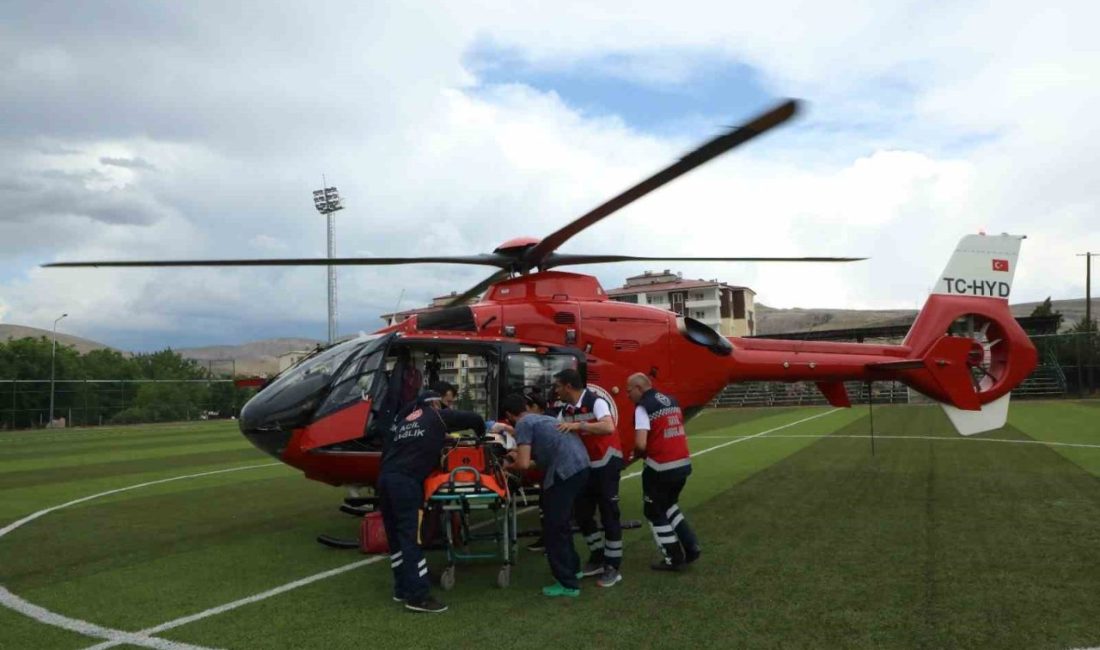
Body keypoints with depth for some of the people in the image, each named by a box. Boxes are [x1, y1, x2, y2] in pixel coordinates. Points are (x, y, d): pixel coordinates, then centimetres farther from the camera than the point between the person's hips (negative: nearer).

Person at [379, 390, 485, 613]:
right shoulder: (438, 416, 12)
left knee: (396, 536, 14)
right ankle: (418, 596, -8)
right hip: (406, 481, -7)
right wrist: (481, 435, 33)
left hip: (386, 477, 7)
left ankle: (402, 589, 20)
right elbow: (475, 418, 13)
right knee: (411, 537, -8)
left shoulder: (404, 421, 28)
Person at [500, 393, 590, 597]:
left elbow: (524, 464, -10)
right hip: (581, 466, 9)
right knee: (560, 523, 25)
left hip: (565, 472, -9)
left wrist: (509, 465, 12)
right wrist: (521, 454, 45)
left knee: (553, 528, 2)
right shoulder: (542, 419, 25)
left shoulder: (523, 424, -1)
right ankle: (572, 568, 38)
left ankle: (568, 584, 6)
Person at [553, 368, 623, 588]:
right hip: (586, 466, 8)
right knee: (582, 514, 11)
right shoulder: (566, 411, 3)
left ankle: (613, 568, 6)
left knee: (609, 516, -2)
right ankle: (597, 558, 26)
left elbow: (608, 428, -37)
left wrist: (579, 425, -39)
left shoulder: (596, 402, -20)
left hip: (606, 464, -8)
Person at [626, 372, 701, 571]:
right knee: (668, 505, 26)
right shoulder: (671, 401, 11)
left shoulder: (643, 407, -13)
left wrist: (637, 454, 0)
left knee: (654, 512, 11)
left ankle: (674, 559, 16)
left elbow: (641, 444, -21)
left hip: (661, 468, -7)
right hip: (683, 463, 8)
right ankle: (691, 548, 22)